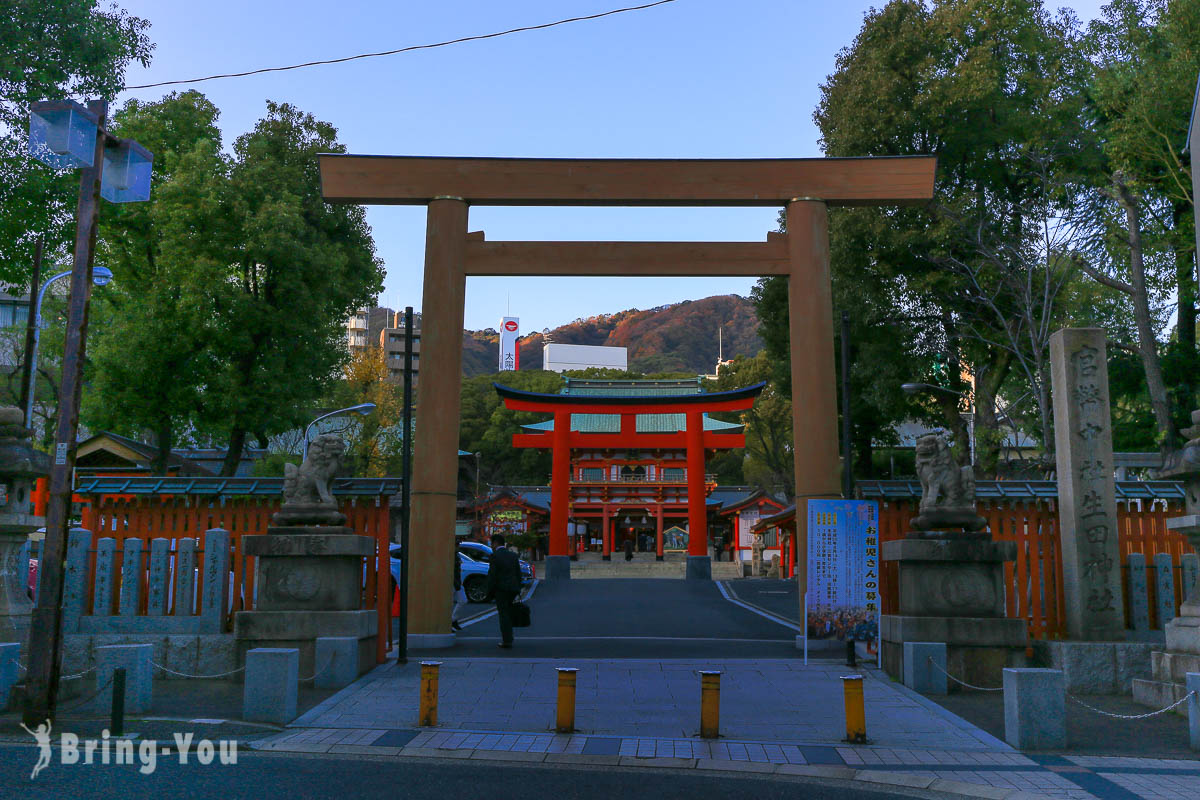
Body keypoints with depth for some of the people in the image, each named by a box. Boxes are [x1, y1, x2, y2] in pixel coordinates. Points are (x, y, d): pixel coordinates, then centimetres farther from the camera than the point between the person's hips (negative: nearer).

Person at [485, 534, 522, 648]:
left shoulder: (495, 556, -8)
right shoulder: (513, 555, 10)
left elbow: (492, 575, -11)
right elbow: (518, 574, 11)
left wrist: (490, 592, -5)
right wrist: (518, 590, 16)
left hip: (501, 589, -6)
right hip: (513, 589, 6)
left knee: (503, 614, -1)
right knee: (508, 613, 18)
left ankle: (507, 641, -3)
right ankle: (508, 638, 21)